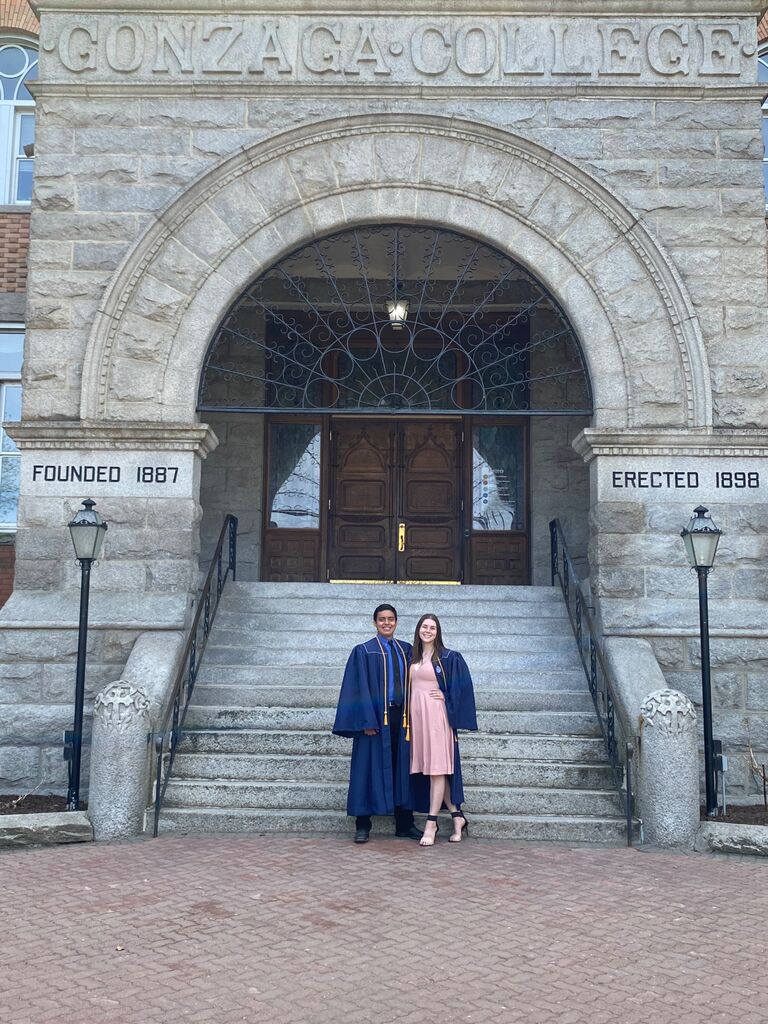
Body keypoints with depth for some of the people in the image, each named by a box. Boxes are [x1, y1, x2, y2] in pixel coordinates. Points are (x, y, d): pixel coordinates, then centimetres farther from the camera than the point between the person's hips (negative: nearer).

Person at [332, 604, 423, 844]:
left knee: (401, 769, 9)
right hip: (375, 717, -4)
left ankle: (404, 824, 17)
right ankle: (362, 826, 9)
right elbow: (360, 688, -8)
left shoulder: (406, 651, 11)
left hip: (400, 717, 4)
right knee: (369, 768, 1)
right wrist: (367, 720, -16)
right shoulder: (363, 651, -2)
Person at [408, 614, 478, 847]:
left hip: (436, 716, -6)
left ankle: (431, 824, -4)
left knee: (437, 768, -6)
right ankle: (457, 816, 17)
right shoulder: (411, 657, 15)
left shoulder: (448, 658, 0)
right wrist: (407, 717, 14)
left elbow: (461, 686, 0)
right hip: (416, 716, 6)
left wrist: (446, 698, -8)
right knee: (427, 768, 6)